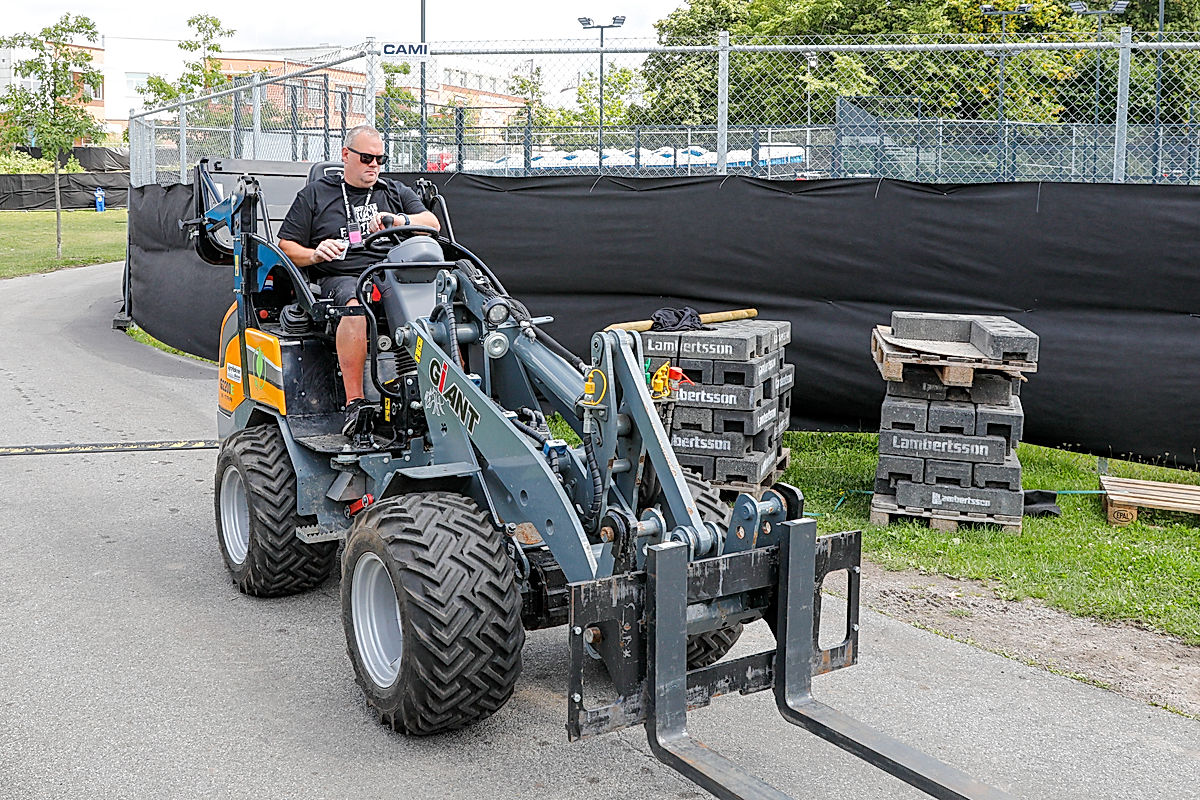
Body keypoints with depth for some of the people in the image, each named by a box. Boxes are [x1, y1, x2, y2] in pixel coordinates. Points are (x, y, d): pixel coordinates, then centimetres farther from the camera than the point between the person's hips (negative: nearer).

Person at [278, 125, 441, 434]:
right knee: (357, 305, -39)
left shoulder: (396, 192, 23)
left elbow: (432, 223, 8)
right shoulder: (315, 195, 17)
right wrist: (315, 254, -7)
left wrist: (398, 220, -10)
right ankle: (354, 402, -41)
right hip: (341, 278, -2)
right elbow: (286, 248, 13)